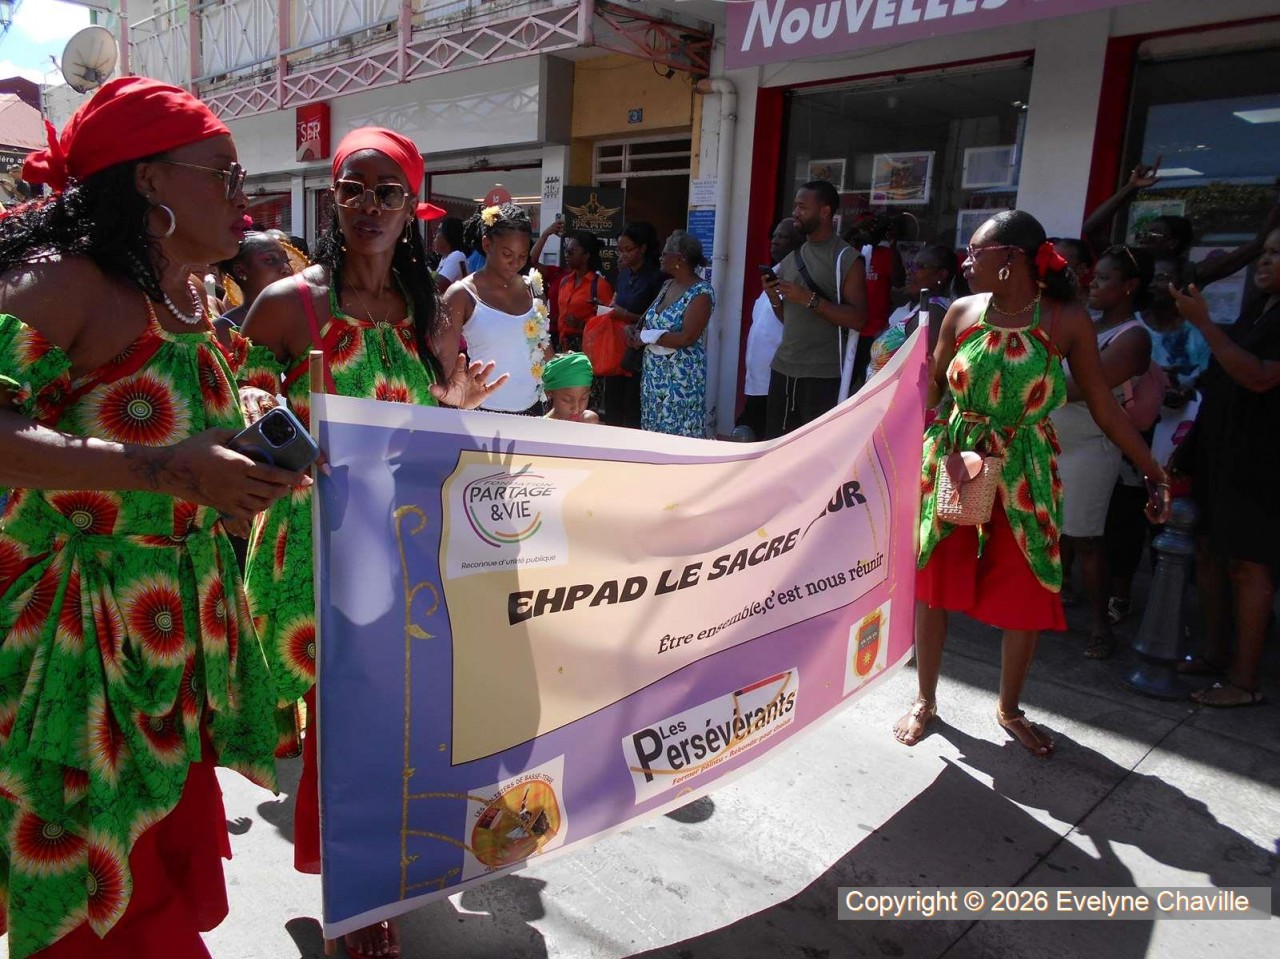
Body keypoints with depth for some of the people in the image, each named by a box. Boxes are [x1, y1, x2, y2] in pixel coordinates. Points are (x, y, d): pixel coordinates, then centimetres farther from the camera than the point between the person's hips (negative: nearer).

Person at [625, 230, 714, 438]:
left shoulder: (701, 292, -15)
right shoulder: (668, 285, 11)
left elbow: (687, 338, -23)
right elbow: (651, 321, 17)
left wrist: (646, 337, -14)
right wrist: (635, 331, -5)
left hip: (681, 377, -8)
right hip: (654, 372, 8)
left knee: (677, 433, -3)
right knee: (654, 429, 14)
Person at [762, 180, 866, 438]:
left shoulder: (847, 259, -6)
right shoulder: (791, 259, 14)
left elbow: (857, 319, -15)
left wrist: (810, 299, -20)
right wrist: (774, 297, 0)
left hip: (822, 373, -7)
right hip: (783, 367, 7)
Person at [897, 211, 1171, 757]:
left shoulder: (1067, 320, -7)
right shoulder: (963, 312, -2)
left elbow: (1104, 406, -3)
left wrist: (1154, 471, -4)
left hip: (1025, 477, -1)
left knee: (1027, 597, 6)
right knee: (933, 583, 6)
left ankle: (1009, 709, 30)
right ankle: (925, 701, 25)